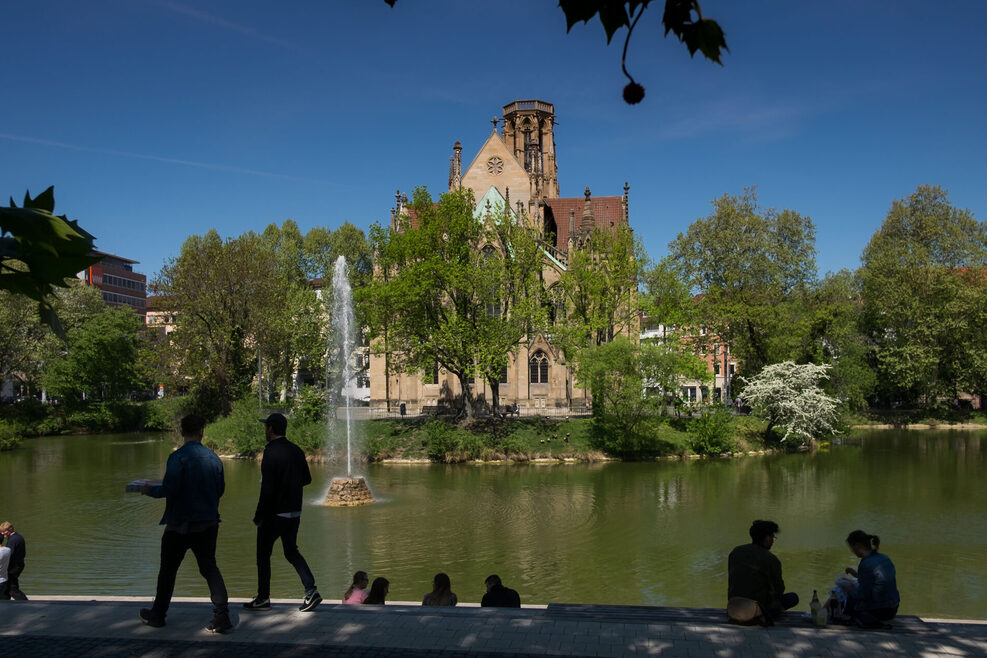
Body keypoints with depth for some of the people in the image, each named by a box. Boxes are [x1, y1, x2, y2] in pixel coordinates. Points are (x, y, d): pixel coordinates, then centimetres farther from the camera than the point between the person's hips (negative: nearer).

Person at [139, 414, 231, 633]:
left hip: (181, 525, -4)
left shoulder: (178, 457, -15)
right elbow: (220, 490, 8)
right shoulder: (213, 457, 1)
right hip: (208, 523, 4)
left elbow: (169, 489, -20)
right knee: (209, 568, 8)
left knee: (168, 570, 14)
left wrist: (150, 490, -1)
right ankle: (222, 617, -1)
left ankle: (157, 615, 29)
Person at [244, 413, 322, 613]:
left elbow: (267, 490, -20)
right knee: (291, 552, 16)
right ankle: (311, 591, 2)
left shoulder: (271, 453, -17)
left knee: (263, 554, 8)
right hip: (295, 512, 7)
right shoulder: (296, 451, 5)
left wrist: (259, 516, -12)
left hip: (274, 514, -7)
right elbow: (307, 479, 13)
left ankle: (263, 598, 14)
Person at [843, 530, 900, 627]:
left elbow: (864, 594, -17)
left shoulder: (866, 564, -22)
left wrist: (850, 591, 1)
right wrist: (858, 575, 19)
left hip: (877, 612, -9)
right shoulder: (885, 558, 4)